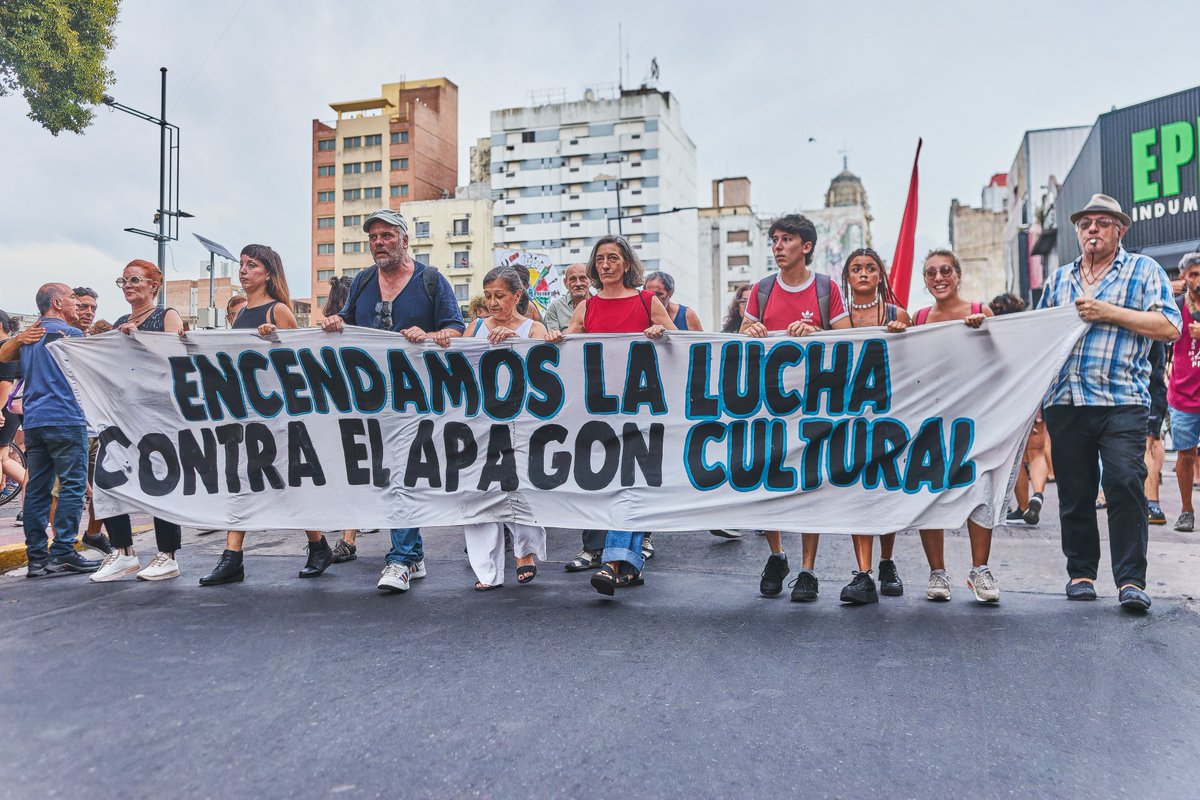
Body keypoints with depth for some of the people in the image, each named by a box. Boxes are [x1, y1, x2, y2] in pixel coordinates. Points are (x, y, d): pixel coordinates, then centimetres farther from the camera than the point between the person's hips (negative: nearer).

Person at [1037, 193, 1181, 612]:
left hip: (1121, 402, -4)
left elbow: (1170, 326, -5)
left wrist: (1109, 313, -11)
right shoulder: (1060, 278, 19)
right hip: (1064, 402, 4)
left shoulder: (1143, 270, 7)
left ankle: (1131, 580, -6)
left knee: (1125, 483, -14)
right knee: (1074, 491, 7)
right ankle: (1080, 573, 19)